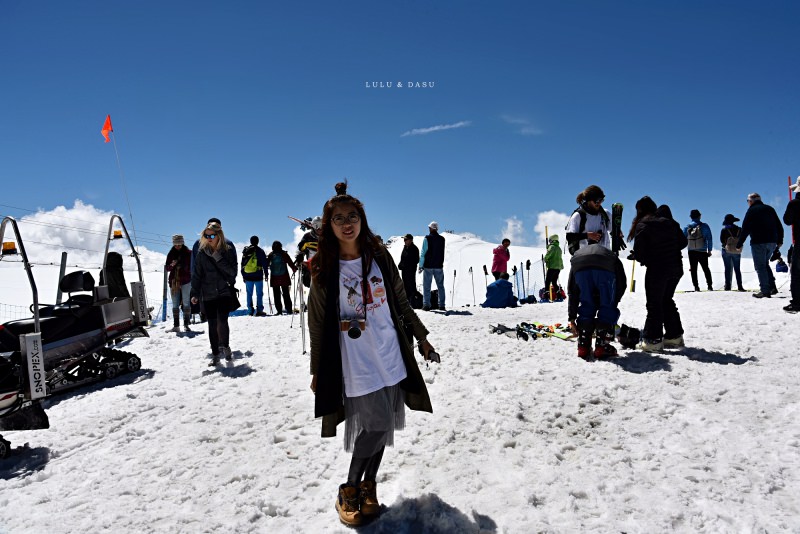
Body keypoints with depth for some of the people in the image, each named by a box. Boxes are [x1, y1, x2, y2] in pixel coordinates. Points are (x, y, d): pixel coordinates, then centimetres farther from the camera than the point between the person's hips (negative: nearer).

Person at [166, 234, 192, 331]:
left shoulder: (188, 253, 2)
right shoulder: (170, 254, 9)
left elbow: (191, 266, 6)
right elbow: (167, 268, 9)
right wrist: (171, 265, -11)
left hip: (185, 281, -3)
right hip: (173, 281, 3)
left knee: (186, 303, -4)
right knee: (175, 304, 4)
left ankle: (186, 324, -1)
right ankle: (176, 326, 7)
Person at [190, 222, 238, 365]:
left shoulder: (228, 251, 0)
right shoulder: (202, 252, 4)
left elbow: (233, 271, -6)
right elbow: (196, 274, 5)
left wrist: (219, 259, -17)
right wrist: (195, 294, -2)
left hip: (224, 292, -2)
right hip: (208, 294, 2)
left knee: (222, 321, -12)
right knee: (212, 325, 4)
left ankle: (225, 346, 14)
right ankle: (215, 354, 14)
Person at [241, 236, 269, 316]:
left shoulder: (245, 251, 8)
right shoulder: (260, 251, -5)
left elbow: (242, 264, 11)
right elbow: (264, 263, -4)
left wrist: (243, 275, 17)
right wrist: (266, 274, 4)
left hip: (247, 276, 4)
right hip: (258, 276, -4)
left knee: (249, 293, 10)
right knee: (259, 293, 0)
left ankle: (250, 310, 11)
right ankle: (259, 310, -3)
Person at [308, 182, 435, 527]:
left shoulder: (380, 257, 3)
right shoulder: (324, 268, -4)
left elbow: (401, 303, 11)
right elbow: (318, 323, 0)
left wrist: (422, 338, 13)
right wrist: (317, 371, 2)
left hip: (390, 357, 4)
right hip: (354, 365, -3)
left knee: (382, 426, 11)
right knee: (375, 426, -8)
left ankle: (368, 486, 32)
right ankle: (349, 491, 15)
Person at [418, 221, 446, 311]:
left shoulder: (427, 239, -8)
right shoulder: (442, 239, 3)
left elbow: (423, 253, -8)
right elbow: (443, 253, 10)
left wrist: (421, 266, -4)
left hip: (428, 266, -3)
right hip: (439, 266, 3)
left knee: (427, 286, 2)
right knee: (440, 286, 9)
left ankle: (426, 305, 0)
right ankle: (441, 305, 9)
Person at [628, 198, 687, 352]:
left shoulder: (642, 225, -9)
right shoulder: (670, 221, 9)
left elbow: (639, 253, -13)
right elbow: (683, 242, 11)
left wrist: (634, 256, 8)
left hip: (657, 270, -6)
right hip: (676, 268, 6)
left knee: (654, 304, 3)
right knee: (667, 301, 20)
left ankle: (653, 340, 4)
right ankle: (674, 336, 24)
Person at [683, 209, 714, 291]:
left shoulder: (687, 227, 1)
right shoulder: (704, 226, -3)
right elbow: (709, 239, -3)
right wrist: (709, 250, 3)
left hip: (691, 252, 1)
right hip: (702, 252, -1)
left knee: (693, 269, 5)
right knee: (706, 269, 11)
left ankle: (696, 287, 1)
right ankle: (709, 286, 7)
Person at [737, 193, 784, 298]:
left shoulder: (751, 210, -4)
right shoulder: (770, 209, 15)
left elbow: (745, 229, -10)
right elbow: (779, 226, 17)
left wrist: (739, 244, -5)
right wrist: (780, 241, 23)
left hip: (758, 243, -7)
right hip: (772, 242, 7)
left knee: (760, 266, -3)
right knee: (765, 264, 19)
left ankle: (765, 290, -7)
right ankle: (772, 287, 12)